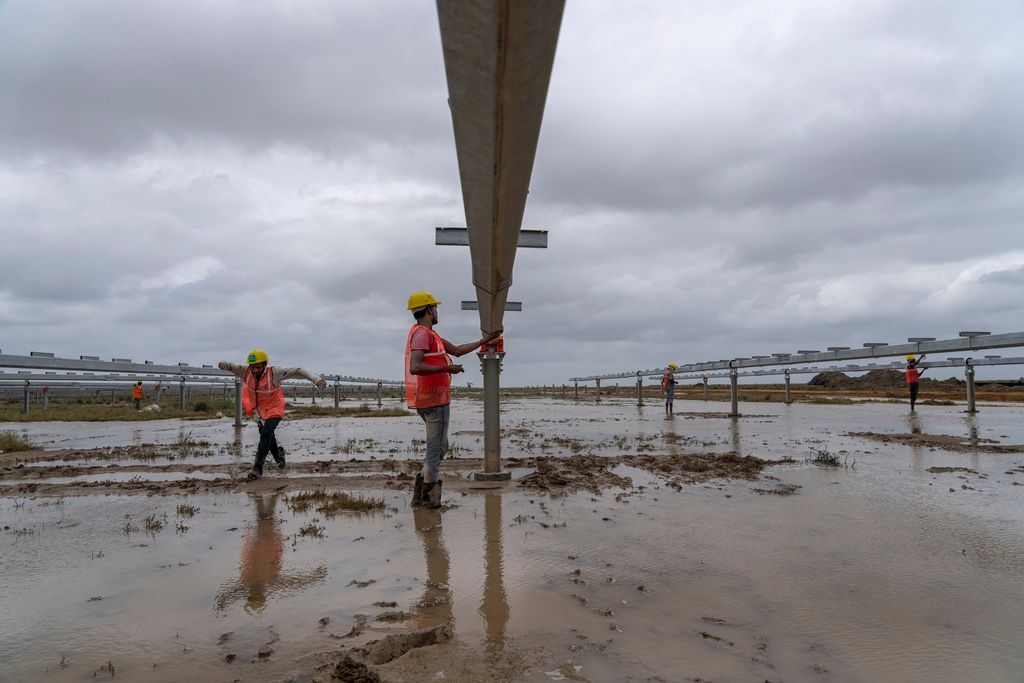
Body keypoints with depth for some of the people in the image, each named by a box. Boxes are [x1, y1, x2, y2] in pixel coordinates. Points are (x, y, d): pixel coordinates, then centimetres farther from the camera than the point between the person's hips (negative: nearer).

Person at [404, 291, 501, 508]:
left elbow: (457, 350, 22)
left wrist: (484, 341, 24)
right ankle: (428, 497, 5)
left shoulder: (428, 334, 19)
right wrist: (446, 368, -24)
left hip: (426, 400, 10)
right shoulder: (422, 333, -14)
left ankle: (421, 490, 16)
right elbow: (415, 367, -27)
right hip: (435, 400, -10)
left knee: (440, 447, 18)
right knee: (436, 449, -1)